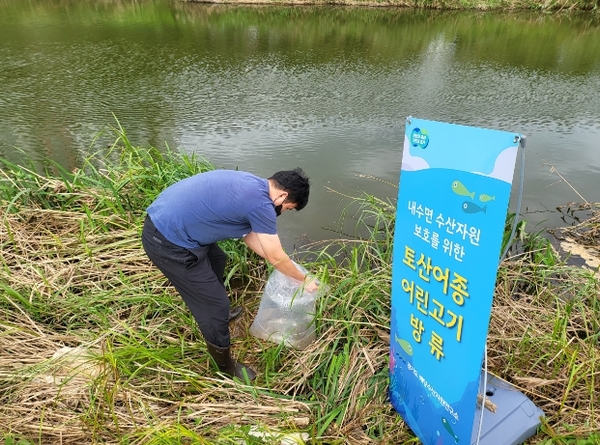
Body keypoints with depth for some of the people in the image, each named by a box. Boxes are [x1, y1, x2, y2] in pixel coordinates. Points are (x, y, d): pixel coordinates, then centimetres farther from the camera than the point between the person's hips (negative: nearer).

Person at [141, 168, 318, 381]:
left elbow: (248, 234, 19)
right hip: (168, 242, -10)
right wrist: (304, 279, 9)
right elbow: (276, 257, -9)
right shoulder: (260, 203, -19)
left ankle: (218, 313, 55)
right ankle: (225, 366, 26)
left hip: (163, 218, 10)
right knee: (215, 305, 2)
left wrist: (284, 266, 23)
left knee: (216, 259, 31)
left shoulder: (250, 185, 9)